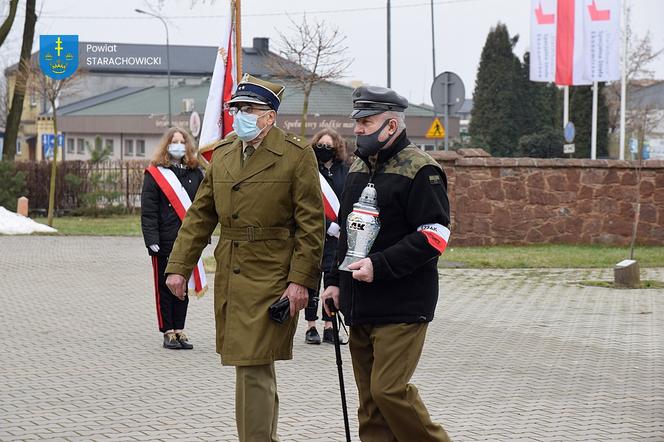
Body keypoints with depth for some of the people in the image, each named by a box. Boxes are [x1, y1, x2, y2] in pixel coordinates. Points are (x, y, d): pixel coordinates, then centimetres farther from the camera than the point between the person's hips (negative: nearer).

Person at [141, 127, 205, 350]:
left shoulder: (195, 173, 10)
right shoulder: (155, 173, -2)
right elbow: (148, 210, -6)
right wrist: (152, 239, -13)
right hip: (164, 242, -4)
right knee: (165, 286, 3)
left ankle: (180, 330, 16)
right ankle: (168, 332, 8)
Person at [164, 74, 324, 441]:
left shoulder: (297, 155, -7)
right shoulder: (222, 154, 12)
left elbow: (311, 224, -9)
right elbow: (200, 216, 14)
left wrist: (301, 280, -15)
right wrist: (179, 266, 8)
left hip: (270, 278, -6)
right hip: (229, 278, 6)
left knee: (253, 367, -11)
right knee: (257, 368, 18)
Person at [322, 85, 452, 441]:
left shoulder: (419, 170, -11)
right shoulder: (359, 168, 16)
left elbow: (434, 236, -17)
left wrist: (379, 266, -22)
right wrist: (335, 280, 15)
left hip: (402, 306, -8)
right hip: (361, 306, 8)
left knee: (389, 389, -13)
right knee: (370, 399, 10)